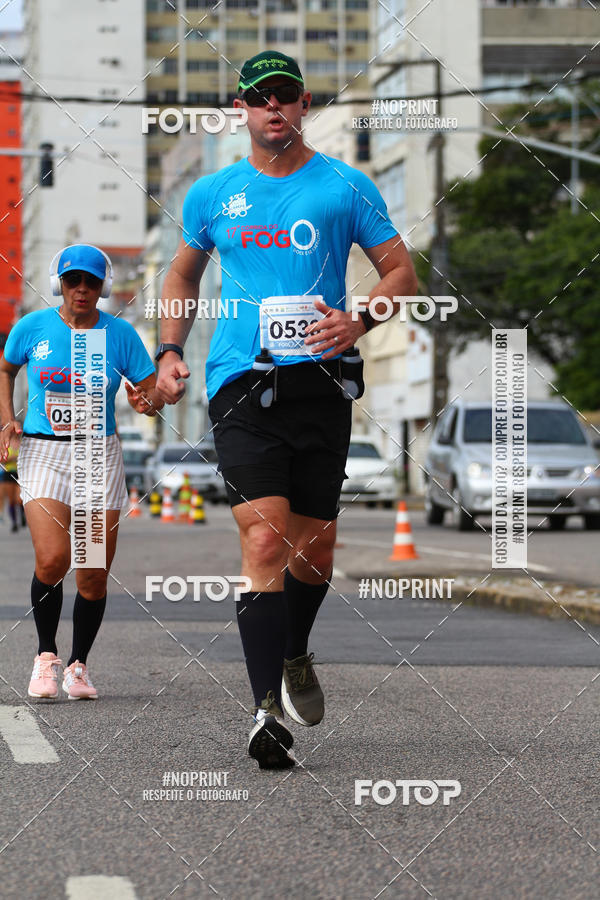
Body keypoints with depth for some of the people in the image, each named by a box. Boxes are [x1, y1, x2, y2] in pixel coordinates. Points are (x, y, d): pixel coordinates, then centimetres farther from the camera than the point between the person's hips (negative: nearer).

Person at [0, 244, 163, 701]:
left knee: (94, 574, 0)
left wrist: (147, 402, -19)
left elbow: (153, 388, 4)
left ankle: (79, 665, 20)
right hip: (43, 454, -1)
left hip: (100, 457, 1)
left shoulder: (120, 334, -1)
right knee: (52, 560, -18)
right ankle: (46, 656, 3)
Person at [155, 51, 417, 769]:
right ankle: (267, 709, -21)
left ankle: (294, 655, 37)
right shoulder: (212, 195, 12)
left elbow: (401, 271, 9)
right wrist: (169, 350, 14)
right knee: (265, 536, -16)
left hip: (319, 380, 1)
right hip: (241, 385, -1)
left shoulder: (345, 188, 6)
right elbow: (183, 273, 27)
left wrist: (359, 320, -10)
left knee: (314, 548, 7)